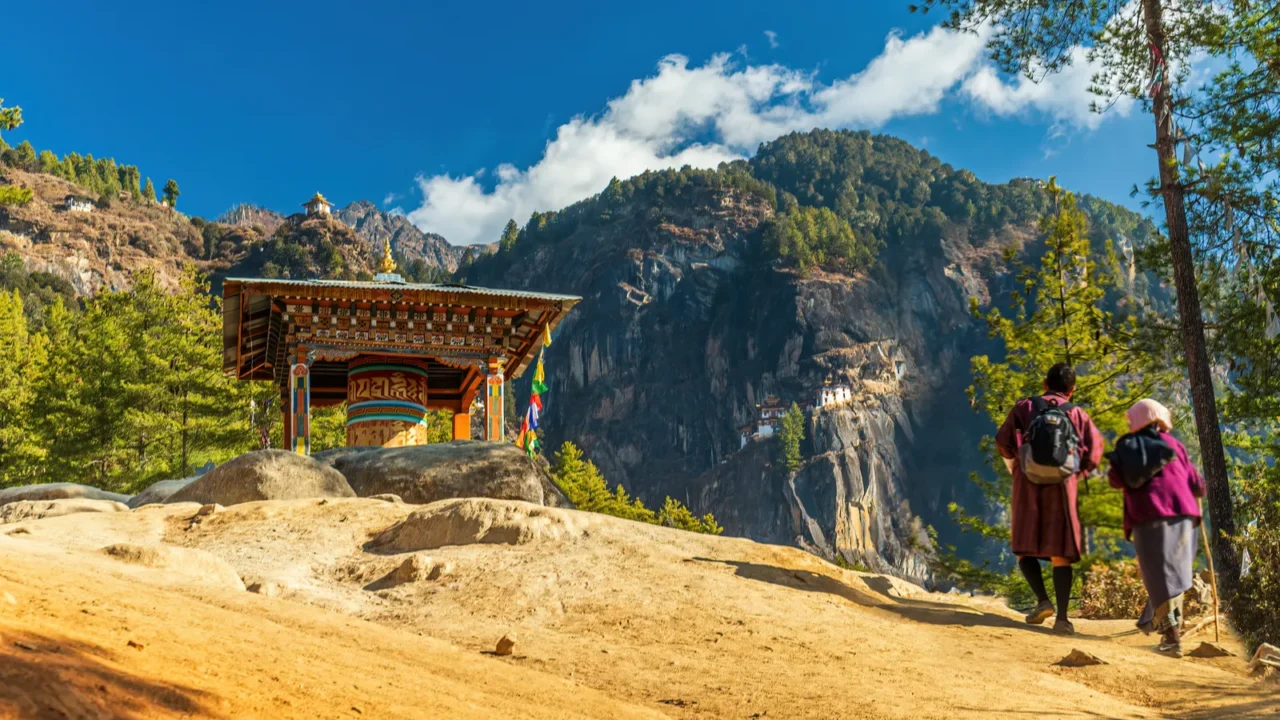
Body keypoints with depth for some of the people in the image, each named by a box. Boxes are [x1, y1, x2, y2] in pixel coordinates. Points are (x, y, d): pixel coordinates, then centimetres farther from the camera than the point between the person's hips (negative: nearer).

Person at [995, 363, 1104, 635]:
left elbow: (1003, 442, 1)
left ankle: (1043, 601, -5)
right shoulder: (1079, 416, 6)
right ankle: (1062, 617, -2)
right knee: (1060, 554, 4)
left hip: (1028, 486, 0)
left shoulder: (1025, 407, 4)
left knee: (1024, 547, 12)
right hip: (1062, 488, 1)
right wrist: (1074, 474, 15)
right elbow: (1093, 455, 0)